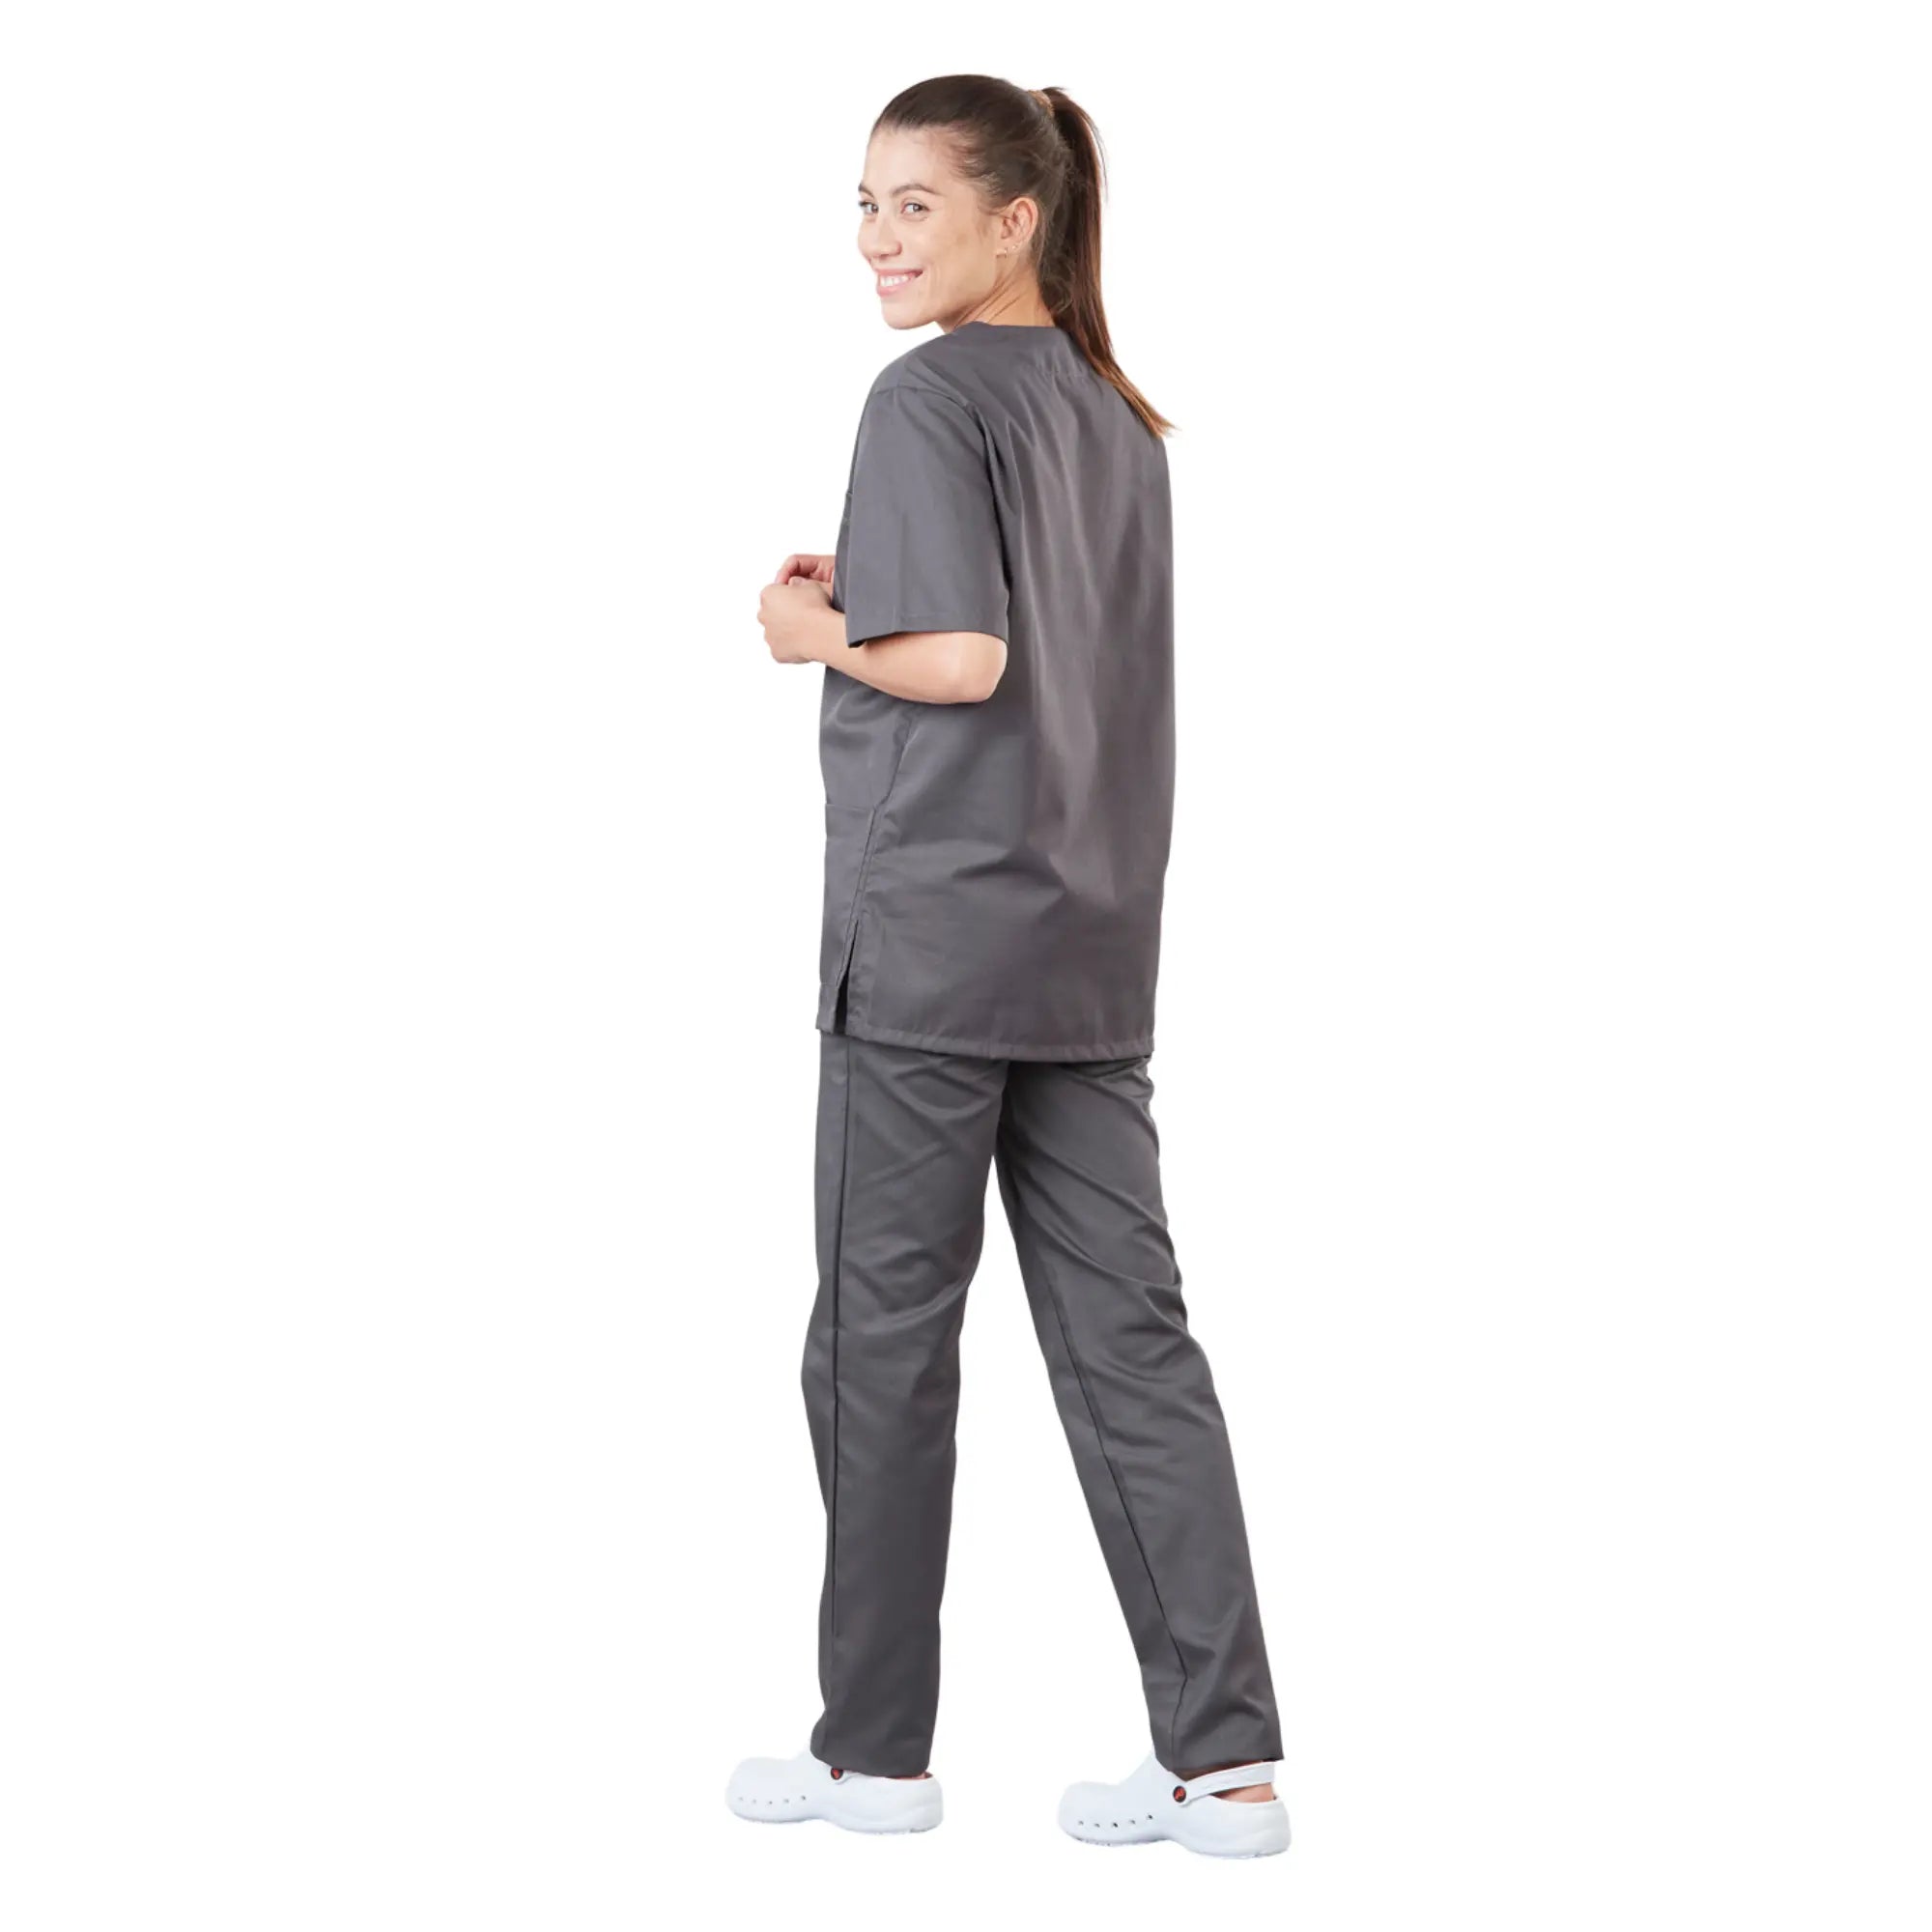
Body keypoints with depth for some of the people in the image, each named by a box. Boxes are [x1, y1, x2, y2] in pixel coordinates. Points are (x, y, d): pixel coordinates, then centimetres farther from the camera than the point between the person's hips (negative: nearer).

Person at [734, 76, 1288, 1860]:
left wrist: (818, 633, -4)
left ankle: (877, 1749, 16)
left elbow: (961, 660, -20)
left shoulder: (929, 400, -11)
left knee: (885, 1332, 5)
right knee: (1128, 1331, 6)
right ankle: (1227, 1760, 5)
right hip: (1094, 943, 7)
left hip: (932, 938, -7)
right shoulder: (1119, 415, 14)